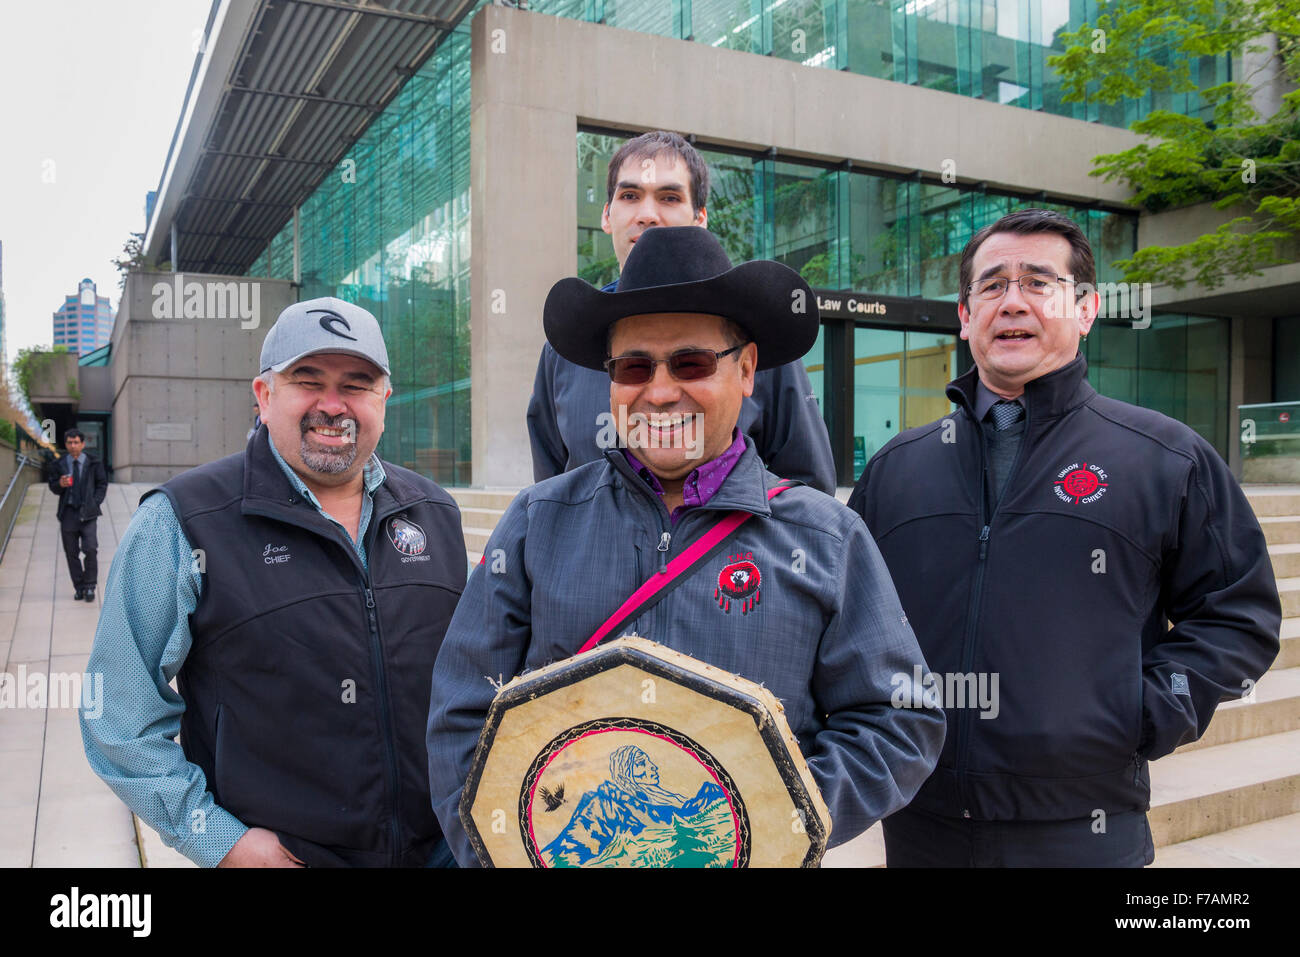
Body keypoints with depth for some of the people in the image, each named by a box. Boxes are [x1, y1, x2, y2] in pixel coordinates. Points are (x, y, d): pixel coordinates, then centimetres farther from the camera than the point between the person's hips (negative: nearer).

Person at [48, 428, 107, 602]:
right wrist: (60, 485, -13)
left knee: (90, 550, -13)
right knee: (71, 553, 5)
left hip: (87, 513, -2)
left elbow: (102, 484, 8)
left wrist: (95, 503, -3)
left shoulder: (93, 462, 3)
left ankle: (89, 587, -2)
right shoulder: (60, 464, 6)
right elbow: (53, 487, 10)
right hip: (68, 513, 2)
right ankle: (79, 588, 15)